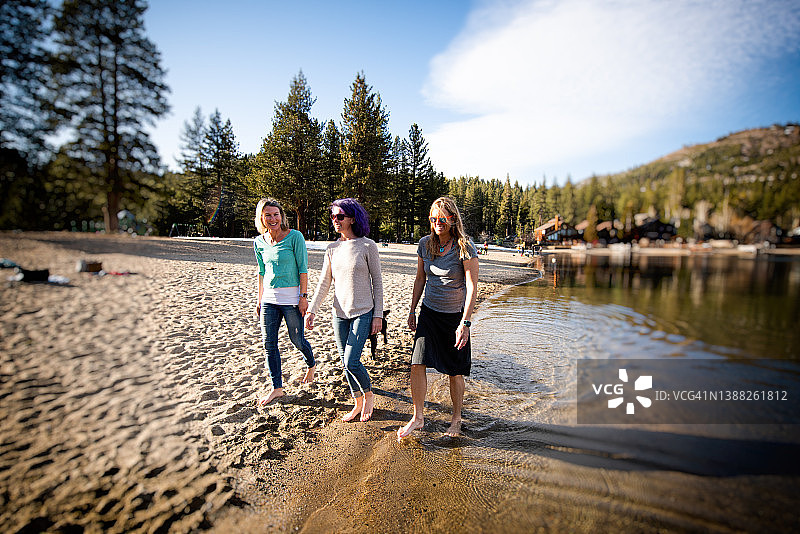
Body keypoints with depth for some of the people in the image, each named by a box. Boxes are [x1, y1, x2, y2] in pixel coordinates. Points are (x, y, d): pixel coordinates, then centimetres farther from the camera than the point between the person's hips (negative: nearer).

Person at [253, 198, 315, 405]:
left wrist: (304, 296, -11)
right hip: (269, 299, 5)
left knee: (297, 340, 6)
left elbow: (303, 269, -8)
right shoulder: (259, 242, 6)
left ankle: (311, 365, 39)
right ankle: (277, 388, 20)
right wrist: (260, 299, 15)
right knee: (268, 343, 5)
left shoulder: (295, 237, -9)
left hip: (291, 298, -5)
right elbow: (262, 272, 14)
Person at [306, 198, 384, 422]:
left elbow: (377, 282, -5)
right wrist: (312, 310, 2)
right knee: (346, 363, 11)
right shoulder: (332, 248, 5)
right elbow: (324, 282, 9)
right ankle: (359, 403, 31)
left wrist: (378, 314, -7)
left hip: (363, 312, -5)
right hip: (340, 313, 5)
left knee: (351, 362, -10)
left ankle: (369, 395, 19)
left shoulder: (367, 246, -7)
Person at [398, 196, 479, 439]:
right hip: (429, 313, 4)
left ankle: (456, 419, 28)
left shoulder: (465, 247, -14)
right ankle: (418, 417, 15)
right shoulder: (425, 244, 1)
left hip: (455, 316, -4)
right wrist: (412, 310, 12)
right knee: (418, 364, -4)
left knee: (455, 371, 6)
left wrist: (464, 323, -21)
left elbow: (472, 287, -16)